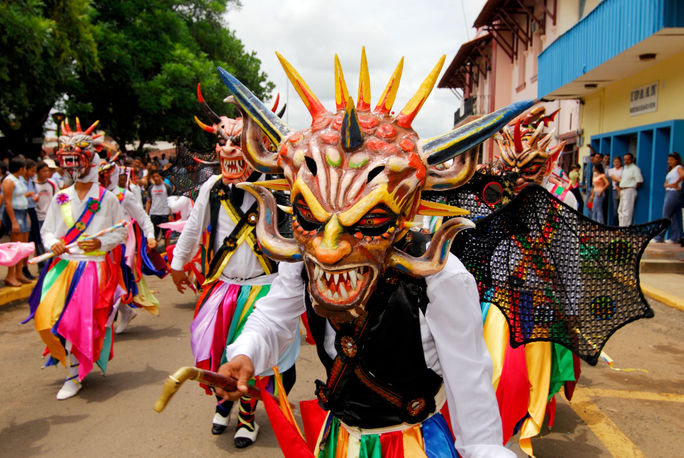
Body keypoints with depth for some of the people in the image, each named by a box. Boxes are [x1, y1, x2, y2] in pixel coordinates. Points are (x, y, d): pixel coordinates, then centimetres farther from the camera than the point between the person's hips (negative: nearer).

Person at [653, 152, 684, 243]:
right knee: (674, 217, 7)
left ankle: (660, 237, -7)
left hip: (674, 193, -9)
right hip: (668, 192, 9)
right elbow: (666, 184, 12)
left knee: (666, 216, -9)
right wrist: (670, 185, -10)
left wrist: (676, 183, -17)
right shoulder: (670, 170, 21)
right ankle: (675, 238, 8)